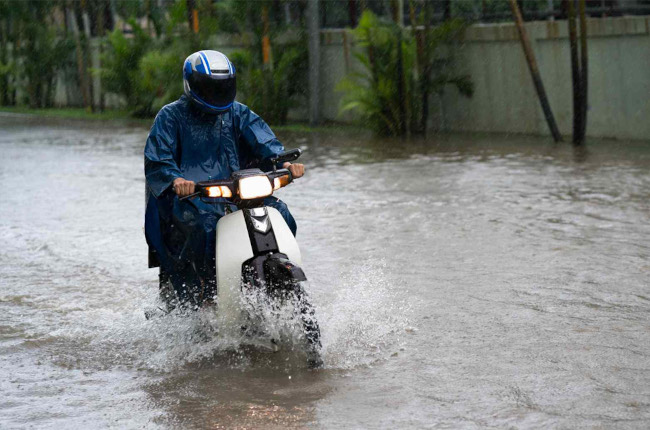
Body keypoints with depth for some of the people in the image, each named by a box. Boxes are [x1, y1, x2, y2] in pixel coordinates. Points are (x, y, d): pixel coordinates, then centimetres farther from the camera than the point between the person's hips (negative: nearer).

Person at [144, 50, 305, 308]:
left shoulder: (238, 114, 15)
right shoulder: (170, 116, 3)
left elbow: (264, 142, 2)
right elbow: (156, 160, -8)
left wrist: (284, 162, -20)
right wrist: (175, 180, -31)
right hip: (187, 197, -5)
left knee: (279, 214, -15)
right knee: (204, 227, -36)